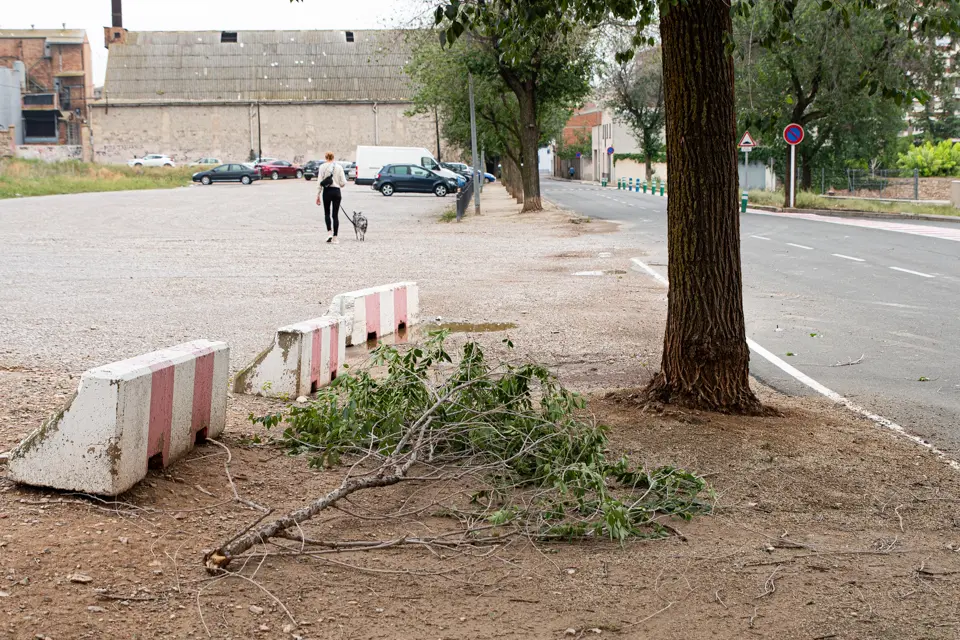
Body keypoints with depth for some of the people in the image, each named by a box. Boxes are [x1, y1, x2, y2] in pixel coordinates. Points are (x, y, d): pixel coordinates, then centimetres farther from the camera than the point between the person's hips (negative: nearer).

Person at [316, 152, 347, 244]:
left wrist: (318, 195, -1)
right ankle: (335, 238, 4)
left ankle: (329, 232, -5)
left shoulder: (322, 167, -3)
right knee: (335, 215, 7)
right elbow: (343, 182, -2)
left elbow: (320, 182, -5)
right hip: (336, 192, 1)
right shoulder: (339, 167, 1)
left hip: (326, 192, -1)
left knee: (327, 213, 15)